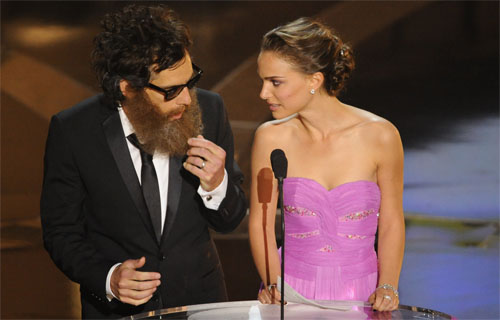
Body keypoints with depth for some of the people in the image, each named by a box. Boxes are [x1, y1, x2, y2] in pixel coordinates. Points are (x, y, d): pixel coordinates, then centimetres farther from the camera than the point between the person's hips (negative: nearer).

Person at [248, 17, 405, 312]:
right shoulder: (271, 138, -2)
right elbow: (261, 223, 5)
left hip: (359, 295, 0)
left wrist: (387, 288, -6)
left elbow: (391, 224, 5)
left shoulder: (380, 136, -4)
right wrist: (273, 285, -7)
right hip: (292, 292, 0)